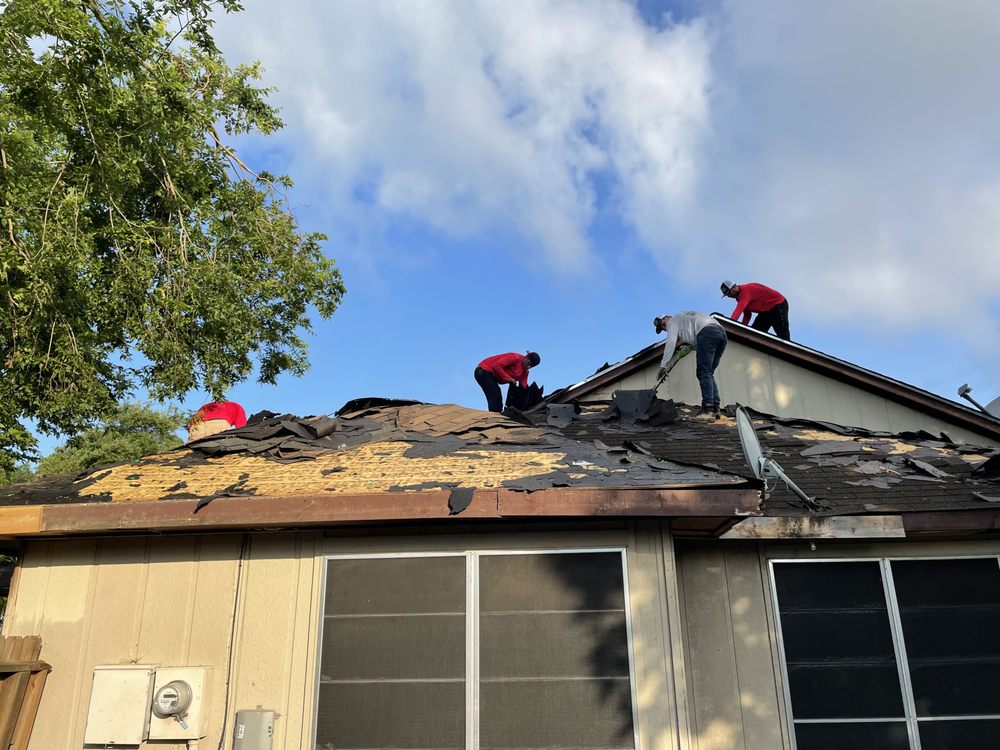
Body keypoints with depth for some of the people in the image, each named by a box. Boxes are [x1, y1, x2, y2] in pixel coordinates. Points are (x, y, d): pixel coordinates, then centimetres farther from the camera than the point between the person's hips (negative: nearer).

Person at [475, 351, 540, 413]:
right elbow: (496, 366, -29)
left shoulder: (525, 372, 5)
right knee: (495, 397, -17)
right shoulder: (515, 358, -22)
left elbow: (523, 387, -1)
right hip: (484, 371, -9)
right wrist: (508, 378, -28)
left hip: (490, 375, 9)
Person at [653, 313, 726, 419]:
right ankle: (715, 409, 4)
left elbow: (670, 342, -2)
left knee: (703, 373, -9)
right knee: (708, 374, 12)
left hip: (707, 332, -8)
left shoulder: (673, 321, 15)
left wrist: (663, 366, -5)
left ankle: (708, 410, -17)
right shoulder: (685, 319, 39)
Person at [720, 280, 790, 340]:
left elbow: (739, 309, -38)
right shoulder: (741, 296, 5)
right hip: (766, 310, 10)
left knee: (783, 336, -12)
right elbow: (747, 315, 5)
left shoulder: (746, 290, -25)